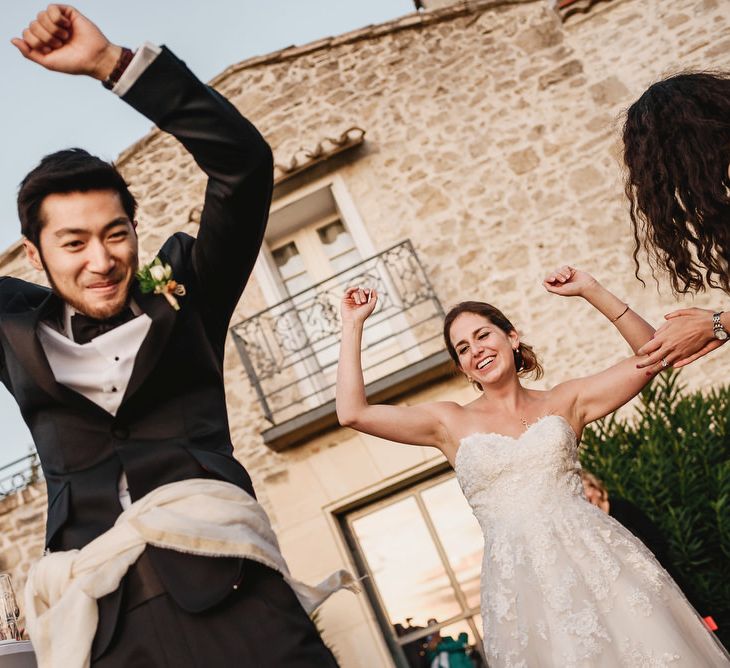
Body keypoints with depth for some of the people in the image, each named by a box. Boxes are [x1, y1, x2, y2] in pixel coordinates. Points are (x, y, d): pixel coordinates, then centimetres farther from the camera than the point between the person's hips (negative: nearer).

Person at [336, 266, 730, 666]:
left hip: (596, 558, 1)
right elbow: (352, 413, 1)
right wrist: (353, 324, 5)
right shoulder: (451, 423, 9)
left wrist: (591, 291, 2)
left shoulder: (564, 402, 11)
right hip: (521, 582, -1)